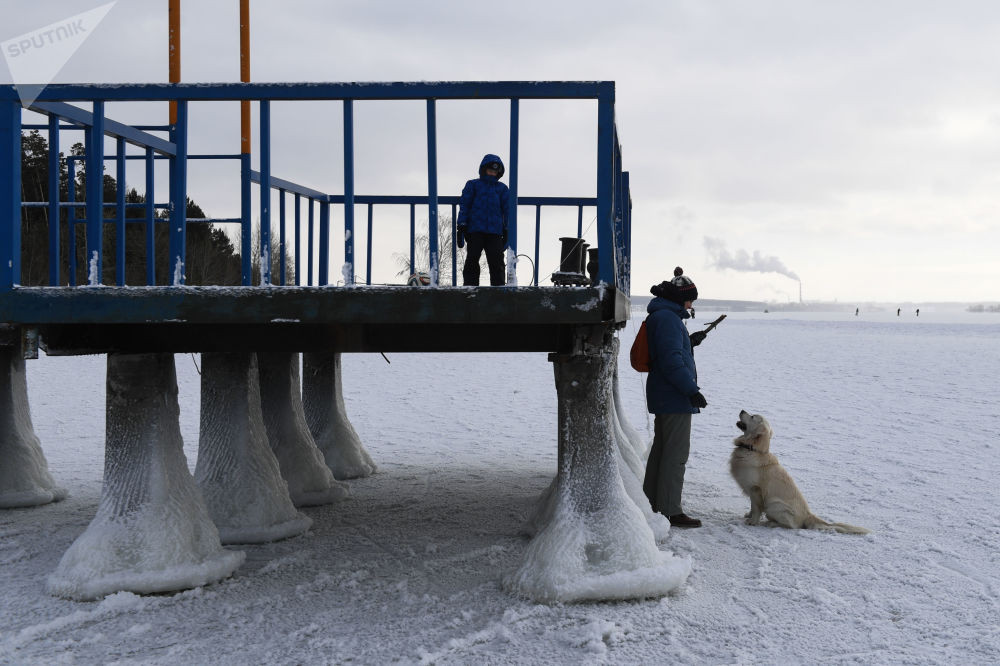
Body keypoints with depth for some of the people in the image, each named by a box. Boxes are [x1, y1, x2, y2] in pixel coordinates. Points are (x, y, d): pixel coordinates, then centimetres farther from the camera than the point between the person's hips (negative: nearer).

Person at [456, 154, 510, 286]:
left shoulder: (502, 189, 18)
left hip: (495, 232, 1)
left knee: (497, 263, -3)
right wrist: (462, 227, -4)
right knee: (472, 261, -4)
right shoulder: (473, 185, 12)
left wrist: (507, 232, 7)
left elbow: (507, 210, 16)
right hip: (475, 230, -1)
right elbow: (464, 205, 6)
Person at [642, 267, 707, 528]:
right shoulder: (668, 318, -17)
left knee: (661, 449, 17)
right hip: (675, 398, -11)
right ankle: (670, 511, -3)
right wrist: (692, 390, -21)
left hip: (662, 397, 11)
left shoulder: (660, 316, 16)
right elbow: (672, 362, -23)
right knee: (676, 453, -6)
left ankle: (651, 504, 25)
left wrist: (689, 342, 16)